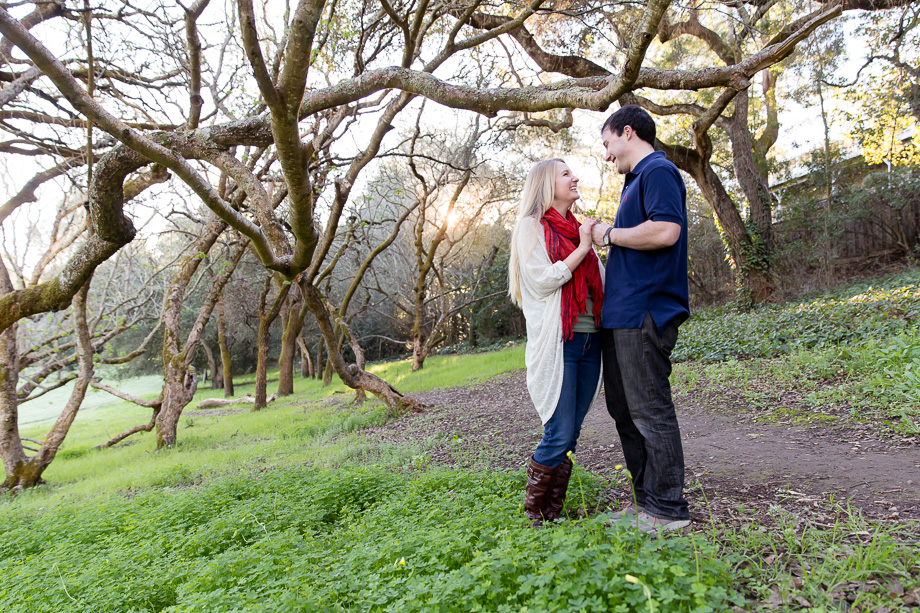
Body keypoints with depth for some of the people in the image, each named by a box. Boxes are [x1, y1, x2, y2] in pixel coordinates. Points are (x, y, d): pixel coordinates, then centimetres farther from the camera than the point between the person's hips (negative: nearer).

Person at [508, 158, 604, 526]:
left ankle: (553, 514, 18)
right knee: (559, 435, -6)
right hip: (556, 342, -7)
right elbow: (542, 279, -12)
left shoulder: (577, 228, 21)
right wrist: (583, 248, -9)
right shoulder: (532, 226, 1)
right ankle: (533, 515, 11)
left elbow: (601, 281, 21)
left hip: (589, 340, 7)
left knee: (570, 436, 7)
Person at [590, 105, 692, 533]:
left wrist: (609, 234, -11)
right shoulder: (637, 180, 24)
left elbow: (665, 231, -23)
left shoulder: (658, 171, -7)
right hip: (622, 315, 11)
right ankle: (647, 500, 24)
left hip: (644, 313, -11)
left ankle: (668, 509, 8)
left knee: (650, 411, -4)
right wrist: (608, 237, 17)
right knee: (625, 410, 14)